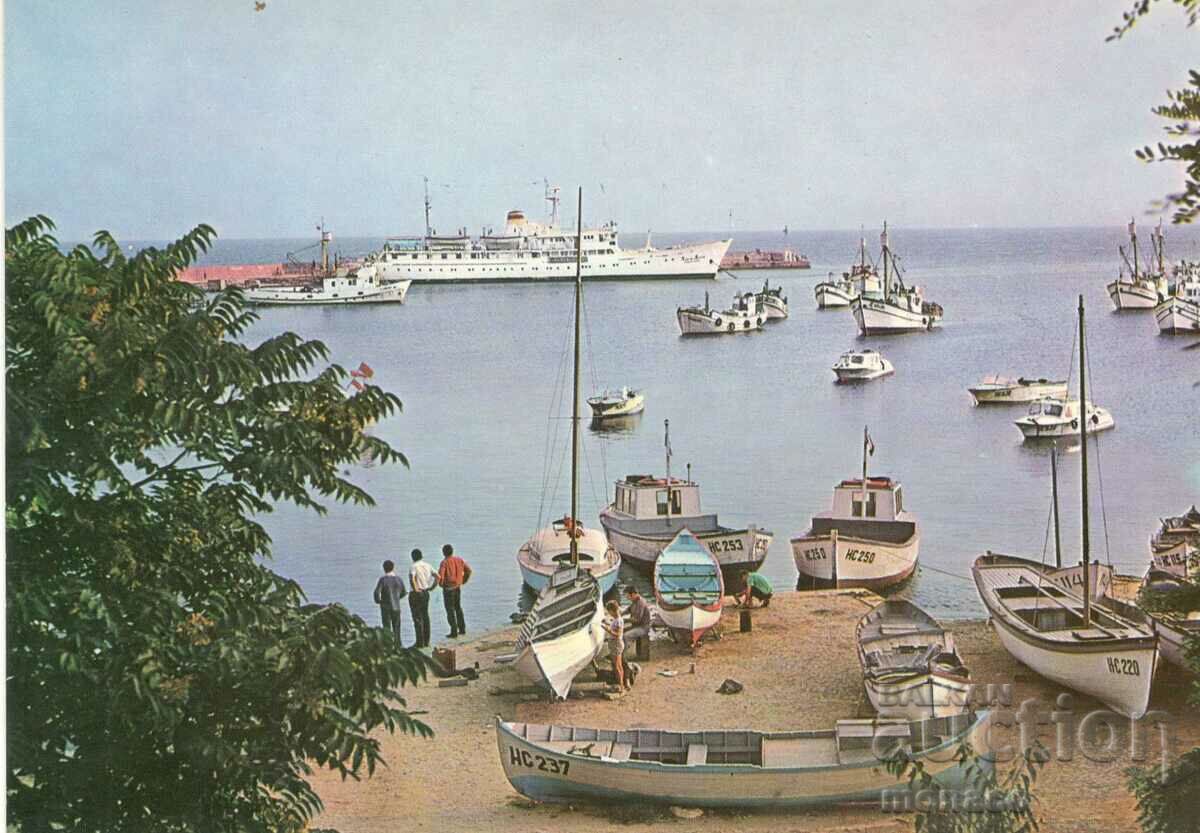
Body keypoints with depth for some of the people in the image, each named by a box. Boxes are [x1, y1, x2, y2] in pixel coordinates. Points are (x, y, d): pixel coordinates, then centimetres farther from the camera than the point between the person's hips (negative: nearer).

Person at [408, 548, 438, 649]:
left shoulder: (414, 566, -14)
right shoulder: (427, 566, 7)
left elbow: (411, 578, -31)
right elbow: (437, 576, 6)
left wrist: (415, 589, -21)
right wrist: (432, 587, 8)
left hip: (416, 594, -7)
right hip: (425, 594, 7)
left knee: (417, 619, -2)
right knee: (425, 617, 13)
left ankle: (420, 643, -3)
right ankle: (426, 642, 16)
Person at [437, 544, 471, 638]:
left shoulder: (445, 562, -15)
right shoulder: (459, 560, 3)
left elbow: (440, 576, -23)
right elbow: (468, 570, 8)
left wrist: (441, 584, -3)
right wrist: (463, 581, 17)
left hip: (448, 588, -6)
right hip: (458, 587, 6)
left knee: (450, 610, 0)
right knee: (458, 608, 20)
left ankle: (454, 632, 0)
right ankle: (462, 629, 24)